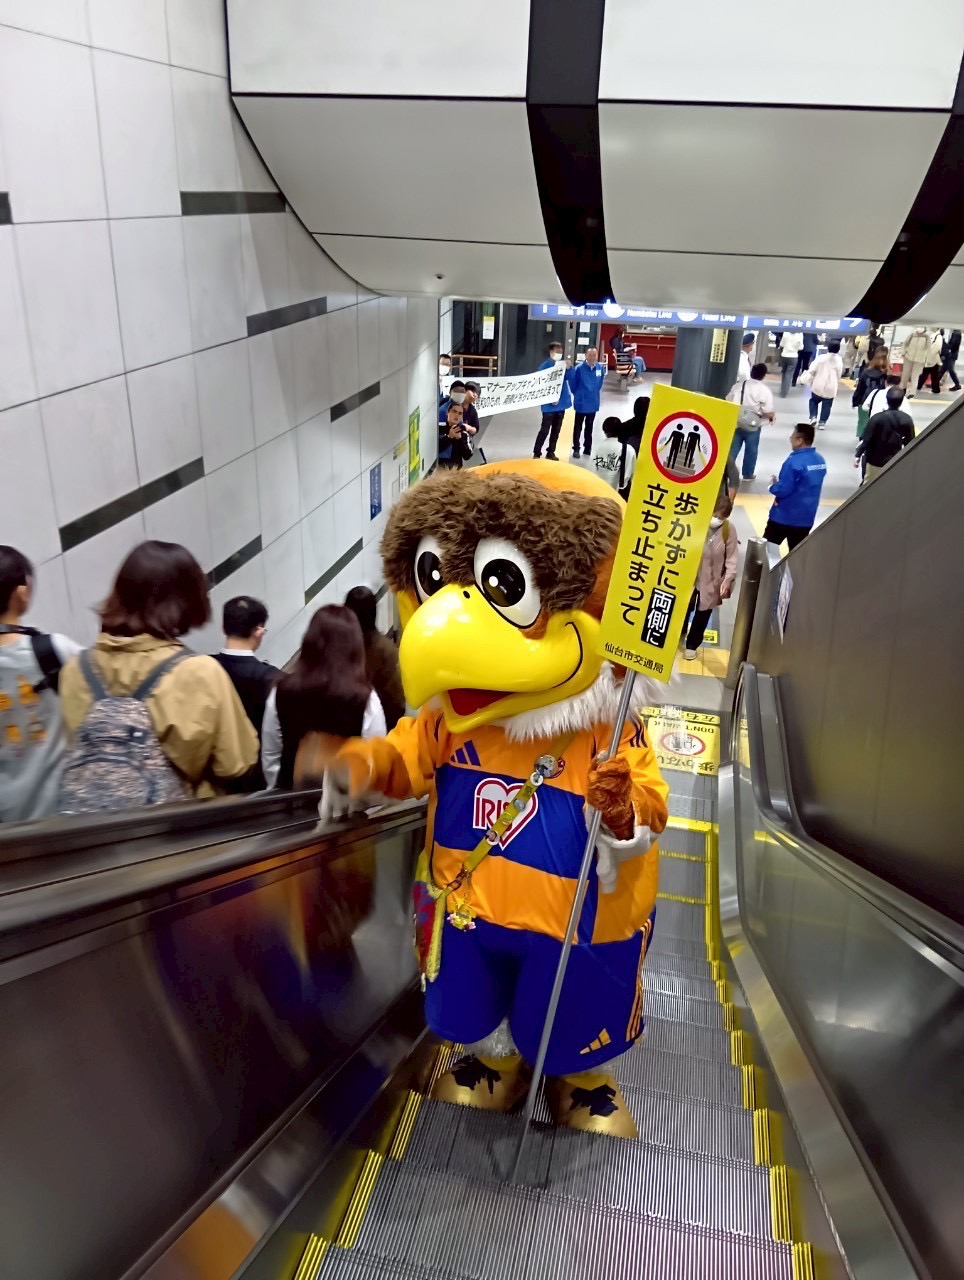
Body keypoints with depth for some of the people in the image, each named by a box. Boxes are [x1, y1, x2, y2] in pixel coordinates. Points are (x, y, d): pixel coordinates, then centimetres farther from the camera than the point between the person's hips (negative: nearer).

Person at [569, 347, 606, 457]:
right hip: (581, 402, -4)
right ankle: (576, 449, 16)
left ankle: (587, 448, 28)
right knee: (578, 427, 7)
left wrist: (595, 393, 15)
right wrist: (578, 394, 3)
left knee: (589, 427, 17)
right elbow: (572, 383, -9)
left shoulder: (600, 368, -6)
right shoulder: (579, 368, -19)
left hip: (593, 402, 4)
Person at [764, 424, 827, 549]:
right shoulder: (820, 461, 4)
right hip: (806, 517, 7)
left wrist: (774, 484, -1)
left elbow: (782, 490, -23)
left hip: (784, 517, -7)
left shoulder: (794, 462, -22)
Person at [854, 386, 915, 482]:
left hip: (876, 461, -3)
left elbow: (867, 439, -14)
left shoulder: (877, 418, -18)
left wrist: (858, 455, -3)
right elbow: (909, 442, -1)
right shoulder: (907, 420, -8)